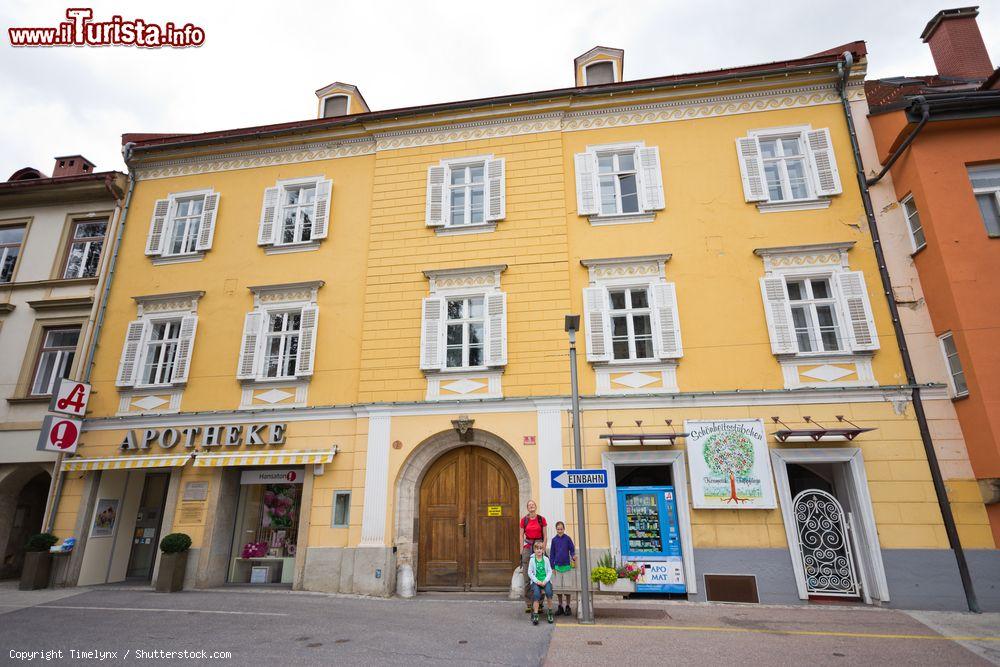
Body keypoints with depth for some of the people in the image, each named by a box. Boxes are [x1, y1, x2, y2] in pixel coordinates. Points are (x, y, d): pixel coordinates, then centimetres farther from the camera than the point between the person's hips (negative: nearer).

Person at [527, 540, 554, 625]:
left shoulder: (546, 559, 7)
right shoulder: (532, 559, 4)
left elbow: (550, 571, 4)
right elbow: (530, 573, 2)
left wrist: (545, 581, -10)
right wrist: (537, 581, -10)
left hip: (546, 580, 1)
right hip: (535, 581, -1)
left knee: (549, 592, -28)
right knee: (536, 594, -29)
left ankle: (549, 612, -7)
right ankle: (535, 615, -23)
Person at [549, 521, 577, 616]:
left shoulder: (568, 538, -3)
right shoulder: (554, 540, 3)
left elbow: (572, 550, 1)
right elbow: (552, 554, 8)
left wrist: (573, 557, -20)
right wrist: (552, 567, 5)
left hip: (567, 566, -2)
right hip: (557, 566, 2)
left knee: (567, 587, 1)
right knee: (558, 588, 6)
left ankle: (568, 607, 15)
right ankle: (560, 607, 19)